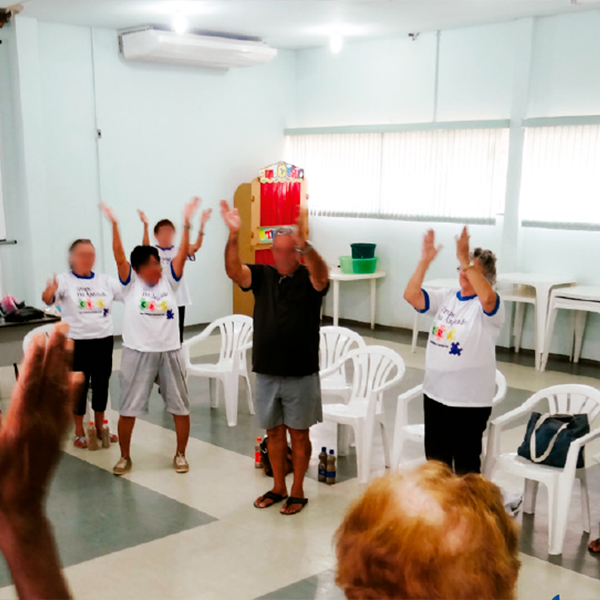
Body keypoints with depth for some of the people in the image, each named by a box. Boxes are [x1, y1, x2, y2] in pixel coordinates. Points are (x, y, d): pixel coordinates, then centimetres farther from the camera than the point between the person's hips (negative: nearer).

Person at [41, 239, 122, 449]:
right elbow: (48, 299, -26)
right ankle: (79, 433, 19)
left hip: (104, 340, 4)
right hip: (76, 343, -4)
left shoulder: (105, 281, 4)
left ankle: (99, 428, 28)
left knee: (101, 384, 12)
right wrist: (49, 293, -50)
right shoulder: (65, 280, -9)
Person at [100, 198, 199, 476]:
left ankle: (180, 454, 26)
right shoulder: (130, 283, -2)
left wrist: (186, 223, -18)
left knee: (180, 407, 8)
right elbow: (119, 257, -13)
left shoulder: (169, 279, 2)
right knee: (128, 409, 6)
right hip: (137, 353, -1)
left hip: (169, 352, 1)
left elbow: (182, 254, -8)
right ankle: (125, 457, 25)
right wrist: (114, 225, -23)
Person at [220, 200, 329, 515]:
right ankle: (278, 487, 32)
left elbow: (321, 273, -32)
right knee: (274, 431, 16)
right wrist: (233, 236, -33)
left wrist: (304, 243, -51)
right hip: (266, 372, 4)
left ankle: (297, 491, 23)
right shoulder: (262, 275, 1)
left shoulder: (309, 279, -8)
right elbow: (233, 270, -16)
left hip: (301, 374, -3)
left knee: (299, 433, 9)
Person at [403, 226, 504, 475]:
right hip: (435, 392, 6)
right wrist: (425, 261, -17)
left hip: (471, 399, -6)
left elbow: (487, 297, -36)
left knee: (466, 460, 7)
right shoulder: (446, 297, 5)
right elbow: (411, 296, -7)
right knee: (435, 457, 20)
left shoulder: (487, 306, -11)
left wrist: (466, 261, -37)